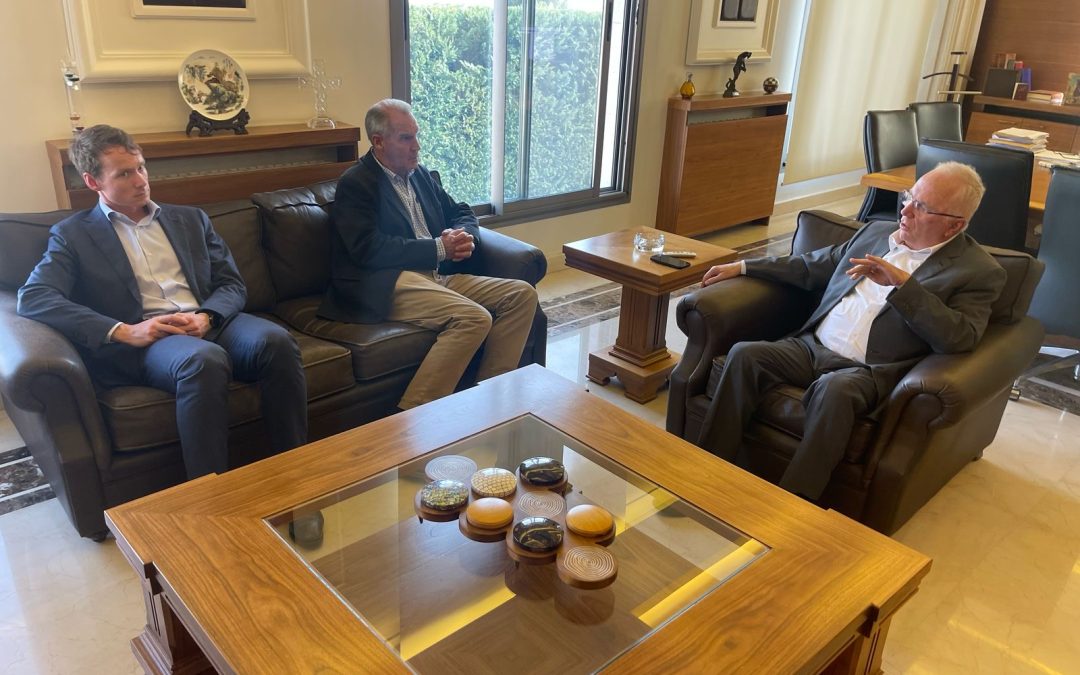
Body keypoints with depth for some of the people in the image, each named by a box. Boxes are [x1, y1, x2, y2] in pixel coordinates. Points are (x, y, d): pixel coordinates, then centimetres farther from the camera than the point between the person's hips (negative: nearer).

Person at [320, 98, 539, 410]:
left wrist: (465, 237, 0)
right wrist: (440, 249, -15)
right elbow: (369, 249, -15)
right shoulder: (355, 183, -2)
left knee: (522, 295, -7)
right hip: (388, 286, -8)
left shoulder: (420, 174, 20)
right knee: (474, 319, -31)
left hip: (439, 276, 8)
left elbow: (461, 213, 26)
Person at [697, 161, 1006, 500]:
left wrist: (904, 283, -21)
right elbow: (813, 266, 27)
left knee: (834, 389, -38)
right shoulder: (876, 232, 18)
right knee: (745, 354, -21)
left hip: (871, 370, -5)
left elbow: (960, 338, -15)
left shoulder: (979, 271, 1)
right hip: (812, 346, 6)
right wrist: (743, 266, 23)